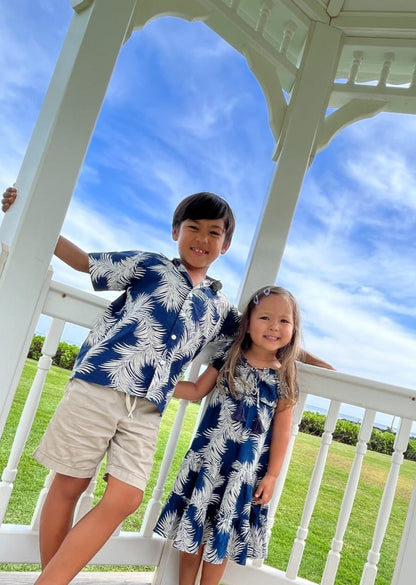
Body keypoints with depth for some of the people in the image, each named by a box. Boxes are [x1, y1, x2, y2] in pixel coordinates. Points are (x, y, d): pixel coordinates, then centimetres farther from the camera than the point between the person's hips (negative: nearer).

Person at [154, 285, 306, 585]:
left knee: (221, 535, 12)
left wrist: (271, 476, -4)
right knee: (191, 526, 13)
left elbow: (281, 433, -2)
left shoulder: (284, 378, -5)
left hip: (245, 468, -1)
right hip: (208, 457, 1)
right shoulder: (228, 359, -4)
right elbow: (196, 391, 6)